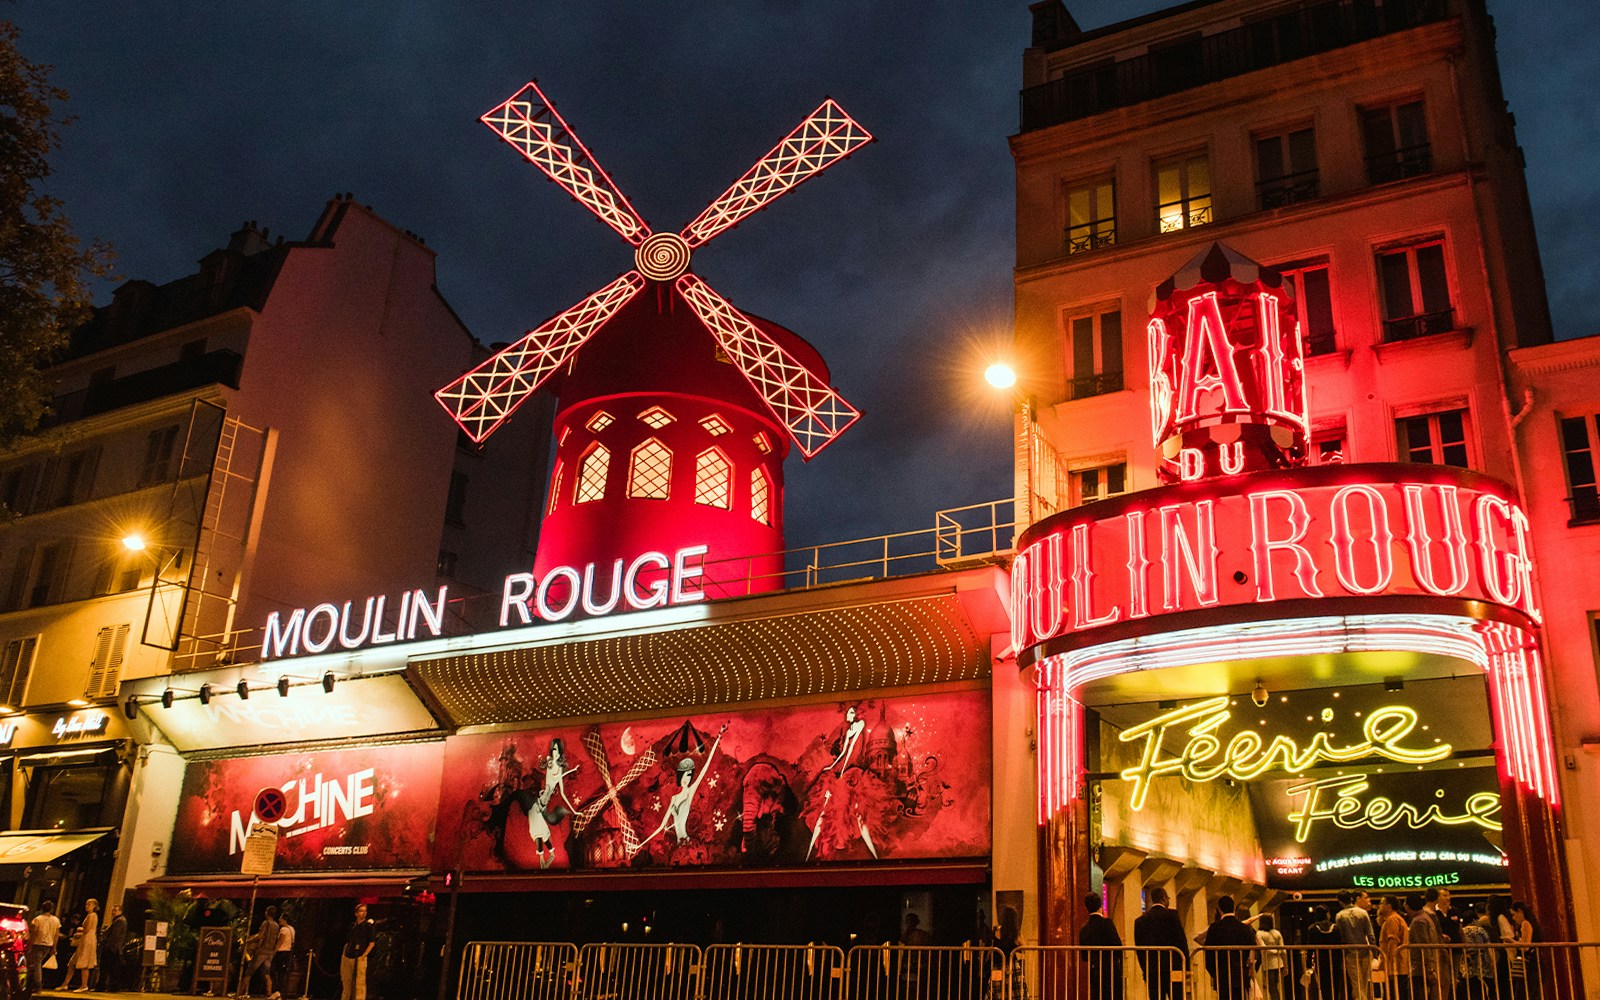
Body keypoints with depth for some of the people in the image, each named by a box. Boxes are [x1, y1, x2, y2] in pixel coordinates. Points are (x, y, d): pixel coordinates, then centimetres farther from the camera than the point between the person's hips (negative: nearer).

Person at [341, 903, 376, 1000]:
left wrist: (363, 956, -11)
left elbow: (372, 943, -5)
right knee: (346, 983, 13)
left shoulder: (369, 926, -1)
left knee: (359, 983, -11)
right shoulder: (352, 926, 14)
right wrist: (343, 956, 14)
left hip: (359, 959, -6)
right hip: (347, 958, 6)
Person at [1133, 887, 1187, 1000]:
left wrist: (1145, 971, 15)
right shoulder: (1171, 914, -3)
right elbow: (1181, 941, -5)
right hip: (1173, 968, -3)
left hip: (1151, 970, 3)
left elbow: (1139, 948, 9)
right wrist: (1185, 966, 2)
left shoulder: (1140, 920, 9)